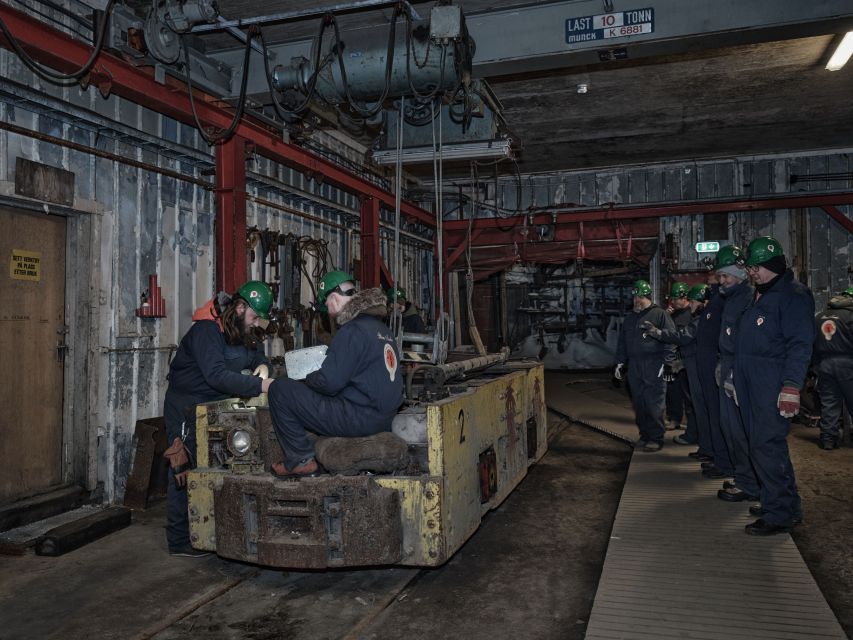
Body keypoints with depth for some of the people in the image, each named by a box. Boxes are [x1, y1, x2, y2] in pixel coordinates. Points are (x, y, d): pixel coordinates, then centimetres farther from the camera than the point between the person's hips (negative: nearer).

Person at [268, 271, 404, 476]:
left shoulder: (352, 331, -16)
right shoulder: (381, 327, 13)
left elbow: (329, 382, -20)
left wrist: (306, 379, 2)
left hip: (360, 418, -10)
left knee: (280, 389, -4)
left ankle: (301, 460, 2)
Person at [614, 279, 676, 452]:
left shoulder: (659, 314, -1)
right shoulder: (630, 318, 19)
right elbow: (622, 342, 25)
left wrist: (666, 363, -12)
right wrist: (620, 363, 19)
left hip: (654, 368, -6)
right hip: (634, 367, 6)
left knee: (654, 405, -6)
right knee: (639, 404, 7)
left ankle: (656, 438, 3)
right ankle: (644, 435, 17)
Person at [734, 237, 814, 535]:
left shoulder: (793, 295, -9)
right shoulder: (759, 296, 19)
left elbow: (800, 345, -17)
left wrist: (791, 387, -23)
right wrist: (737, 380, 22)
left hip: (774, 385, -9)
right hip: (751, 385, 9)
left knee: (766, 445, -9)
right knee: (760, 443, 13)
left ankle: (780, 513, 1)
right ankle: (785, 504, 25)